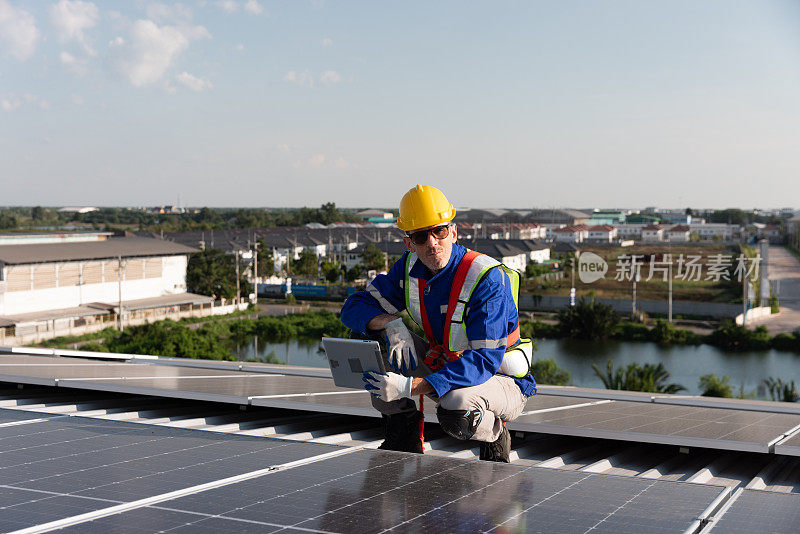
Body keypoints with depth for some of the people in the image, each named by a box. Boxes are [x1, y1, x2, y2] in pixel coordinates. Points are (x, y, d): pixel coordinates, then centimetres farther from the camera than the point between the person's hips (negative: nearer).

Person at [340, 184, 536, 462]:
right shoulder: (411, 267, -7)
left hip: (503, 380, -6)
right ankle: (403, 438, 0)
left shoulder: (489, 278, -28)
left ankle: (496, 439, -3)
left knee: (456, 409, -40)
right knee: (375, 337, -13)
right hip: (444, 365, 6)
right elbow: (354, 307, -3)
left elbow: (486, 359, -34)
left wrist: (411, 386, -42)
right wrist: (392, 322, -28)